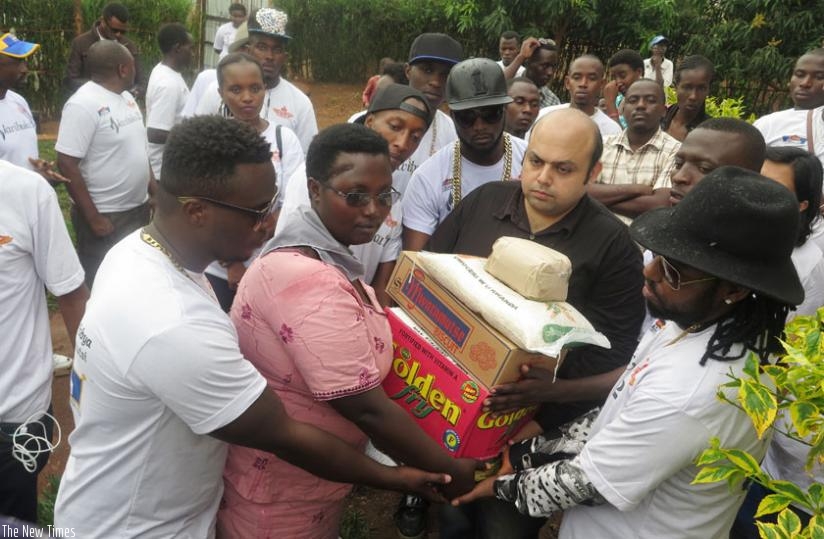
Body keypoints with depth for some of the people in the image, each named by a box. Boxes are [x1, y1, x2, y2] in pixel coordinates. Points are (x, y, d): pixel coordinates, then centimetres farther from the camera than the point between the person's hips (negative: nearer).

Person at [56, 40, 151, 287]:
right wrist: (93, 218, -21)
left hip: (138, 208, 8)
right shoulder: (83, 104, -19)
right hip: (105, 216, -8)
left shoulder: (126, 97, 8)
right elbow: (66, 164, -21)